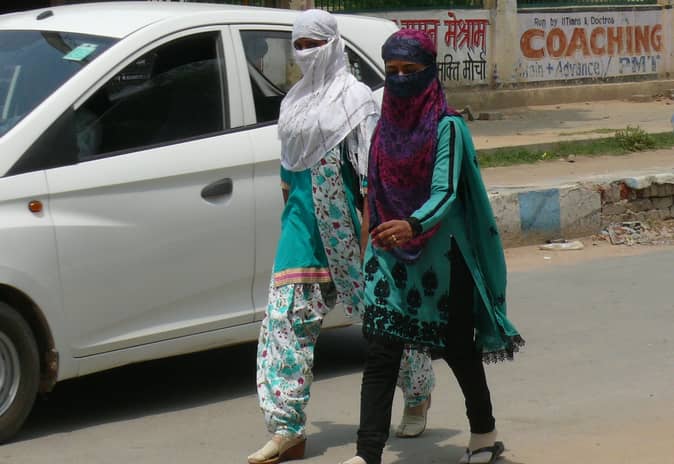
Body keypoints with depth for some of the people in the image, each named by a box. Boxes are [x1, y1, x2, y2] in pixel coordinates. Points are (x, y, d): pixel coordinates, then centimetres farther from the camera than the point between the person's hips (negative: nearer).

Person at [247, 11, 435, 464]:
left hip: (347, 220, -6)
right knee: (286, 318, -5)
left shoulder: (355, 99, -7)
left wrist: (369, 235, -18)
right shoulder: (294, 102, 14)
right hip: (303, 219, 6)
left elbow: (372, 175, -13)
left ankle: (419, 395, 33)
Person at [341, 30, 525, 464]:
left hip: (442, 255, -4)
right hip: (392, 254, 5)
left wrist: (413, 226, -40)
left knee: (456, 347, 10)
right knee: (380, 353, -5)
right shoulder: (387, 125, 6)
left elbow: (446, 192, -23)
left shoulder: (447, 126, -12)